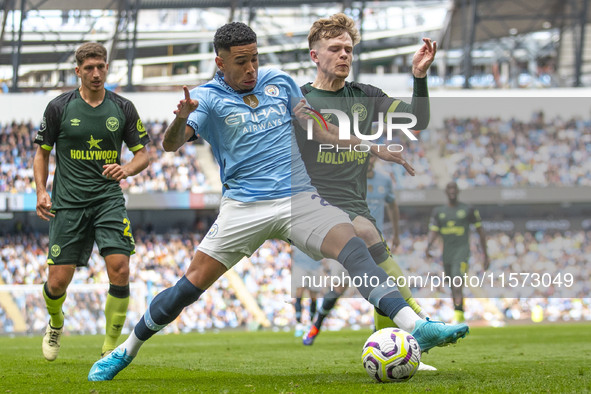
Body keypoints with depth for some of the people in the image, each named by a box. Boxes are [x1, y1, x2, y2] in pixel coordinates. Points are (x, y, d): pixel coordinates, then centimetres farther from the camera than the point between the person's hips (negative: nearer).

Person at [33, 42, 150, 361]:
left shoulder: (123, 109, 3)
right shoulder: (59, 107, 0)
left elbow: (143, 154, 11)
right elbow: (42, 153, 10)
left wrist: (127, 169, -11)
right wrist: (41, 191, -4)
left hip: (108, 199, 1)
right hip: (69, 203, -1)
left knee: (119, 269, -17)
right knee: (59, 280, -4)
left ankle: (110, 349, -4)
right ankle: (55, 323, 32)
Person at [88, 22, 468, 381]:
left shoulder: (279, 82, 11)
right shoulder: (208, 97, 0)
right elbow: (171, 144, -14)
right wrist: (182, 118, -37)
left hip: (298, 199, 2)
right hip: (243, 207, -2)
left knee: (353, 248, -22)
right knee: (193, 282, -6)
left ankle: (415, 326, -34)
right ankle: (126, 350, 13)